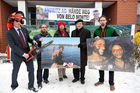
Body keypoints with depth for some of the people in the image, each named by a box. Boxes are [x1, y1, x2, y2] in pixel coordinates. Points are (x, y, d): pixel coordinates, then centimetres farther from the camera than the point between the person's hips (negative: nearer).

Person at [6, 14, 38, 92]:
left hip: (28, 53, 5)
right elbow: (12, 46, -18)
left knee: (31, 70, 7)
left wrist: (32, 41, -4)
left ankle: (31, 86, 25)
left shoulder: (24, 30, 7)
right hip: (17, 55, -4)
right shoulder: (9, 33, -11)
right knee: (15, 71, 15)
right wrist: (23, 54, -23)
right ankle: (14, 86, 41)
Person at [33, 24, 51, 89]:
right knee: (40, 68, -2)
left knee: (47, 67, 14)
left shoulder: (49, 36, 9)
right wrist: (39, 40, -22)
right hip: (40, 55, -3)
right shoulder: (37, 36, 1)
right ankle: (39, 82, 11)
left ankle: (45, 78, 35)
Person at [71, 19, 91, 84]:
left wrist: (82, 44, -22)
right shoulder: (73, 32, 14)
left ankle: (82, 78, 25)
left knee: (82, 66, 6)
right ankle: (76, 77, 27)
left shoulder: (86, 31, -1)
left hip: (83, 52, -4)